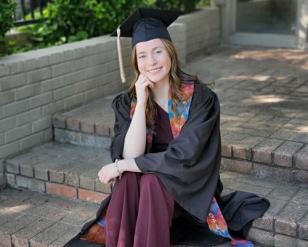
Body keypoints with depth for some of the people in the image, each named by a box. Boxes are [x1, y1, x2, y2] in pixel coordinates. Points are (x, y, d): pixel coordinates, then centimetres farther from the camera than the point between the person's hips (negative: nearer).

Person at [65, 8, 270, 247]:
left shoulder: (199, 97, -15)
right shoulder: (128, 102, -4)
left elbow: (183, 158, -22)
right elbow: (130, 155, -15)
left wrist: (121, 166, -19)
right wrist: (142, 102, -21)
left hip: (190, 191, -3)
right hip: (138, 187, 3)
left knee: (151, 181, -31)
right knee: (127, 179, -28)